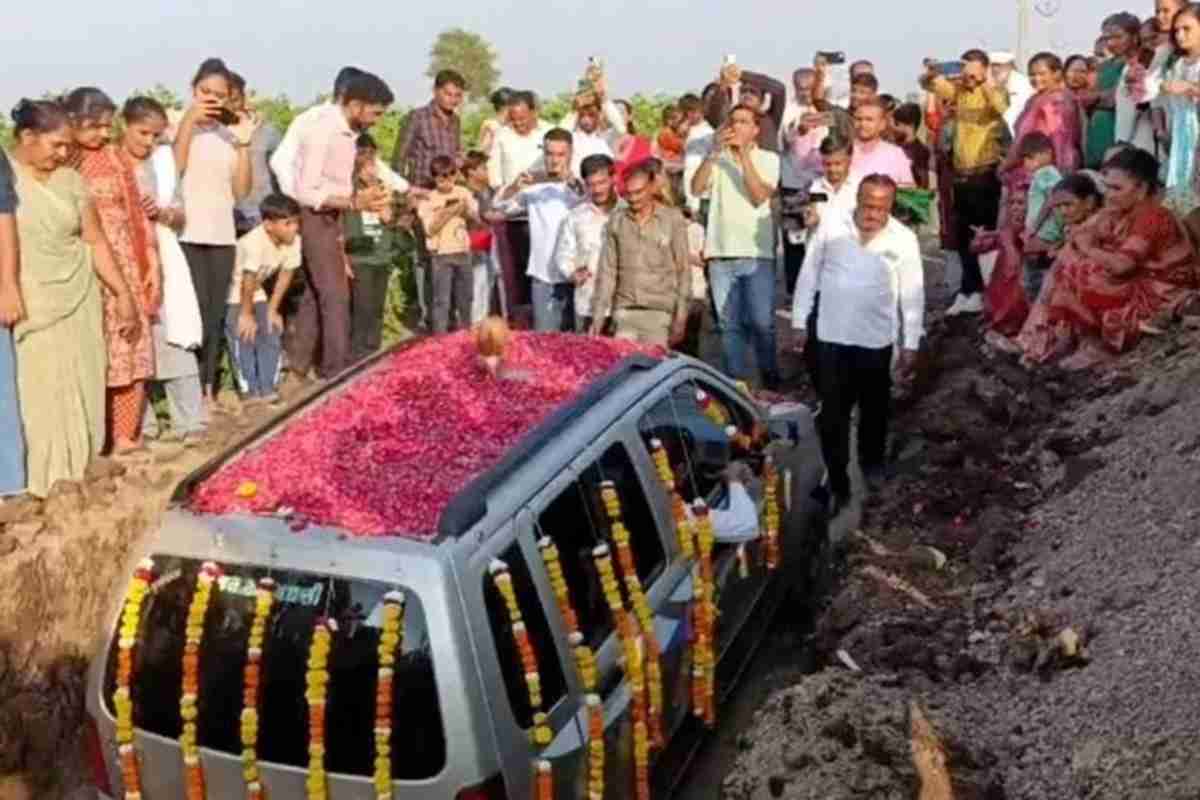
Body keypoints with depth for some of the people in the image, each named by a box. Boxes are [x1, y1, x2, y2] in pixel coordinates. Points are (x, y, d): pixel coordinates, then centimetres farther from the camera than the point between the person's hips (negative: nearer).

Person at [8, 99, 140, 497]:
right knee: (36, 396, -3)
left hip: (78, 304, 4)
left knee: (80, 393, 6)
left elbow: (96, 242, 10)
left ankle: (76, 471, 15)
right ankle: (41, 480, 2)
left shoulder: (71, 180, 8)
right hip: (28, 310, -4)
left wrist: (124, 294, 7)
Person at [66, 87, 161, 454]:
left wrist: (151, 262, 6)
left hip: (124, 265, 4)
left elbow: (136, 213, 10)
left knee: (131, 349, 6)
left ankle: (126, 433, 18)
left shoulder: (117, 156, 8)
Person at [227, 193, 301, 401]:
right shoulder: (255, 242, -34)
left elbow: (285, 275, -5)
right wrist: (246, 314, -19)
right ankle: (250, 390, -5)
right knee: (244, 337, -14)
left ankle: (268, 389, 7)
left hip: (256, 290, 7)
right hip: (234, 290, -7)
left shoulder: (294, 241, -14)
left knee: (271, 333, 0)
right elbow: (248, 280, -27)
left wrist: (272, 309, -2)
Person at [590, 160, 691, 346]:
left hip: (659, 312, -2)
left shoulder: (673, 219, 1)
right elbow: (607, 270, 10)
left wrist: (681, 317, -3)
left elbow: (683, 272, 2)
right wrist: (598, 317, 5)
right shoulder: (616, 221, 8)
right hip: (624, 312, 2)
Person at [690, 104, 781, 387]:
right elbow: (697, 188, -5)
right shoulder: (717, 157, 10)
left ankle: (771, 380, 10)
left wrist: (743, 153, -12)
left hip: (756, 253, -2)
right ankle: (735, 382, 14)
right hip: (720, 253, 2)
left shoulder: (768, 159, 5)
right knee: (730, 324, 7)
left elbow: (759, 197, -11)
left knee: (762, 323, -3)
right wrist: (714, 150, -12)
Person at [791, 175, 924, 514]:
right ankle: (837, 484, 9)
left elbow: (912, 295, -2)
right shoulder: (831, 226, -6)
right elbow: (809, 274, 2)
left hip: (877, 339, 0)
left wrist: (911, 344, -2)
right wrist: (800, 321, 2)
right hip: (832, 336, 0)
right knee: (833, 413, 0)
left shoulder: (904, 239, -7)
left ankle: (873, 459, 45)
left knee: (874, 407, 19)